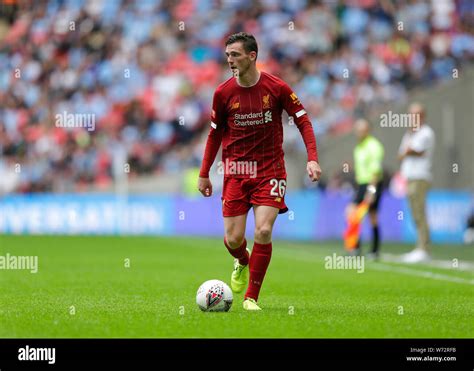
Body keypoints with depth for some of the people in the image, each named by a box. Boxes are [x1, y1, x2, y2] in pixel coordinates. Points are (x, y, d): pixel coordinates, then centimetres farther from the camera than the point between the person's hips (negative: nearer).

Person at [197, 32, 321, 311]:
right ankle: (243, 262, 36)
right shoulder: (223, 93, -3)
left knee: (263, 231, -17)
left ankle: (251, 296, -2)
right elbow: (215, 133, 10)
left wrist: (312, 159, -13)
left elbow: (302, 120, -1)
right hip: (236, 171, 2)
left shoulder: (277, 88, -9)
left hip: (270, 170, -2)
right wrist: (204, 174, 11)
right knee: (233, 239, -3)